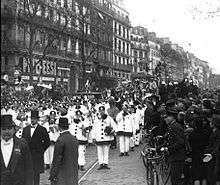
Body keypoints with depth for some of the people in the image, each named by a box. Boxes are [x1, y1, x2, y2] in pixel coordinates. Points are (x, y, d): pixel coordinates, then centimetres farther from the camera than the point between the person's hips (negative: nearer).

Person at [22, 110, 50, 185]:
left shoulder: (42, 129, -3)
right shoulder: (25, 129, 10)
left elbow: (47, 142, 1)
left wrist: (41, 150, -1)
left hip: (37, 155, -3)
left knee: (36, 173, -1)